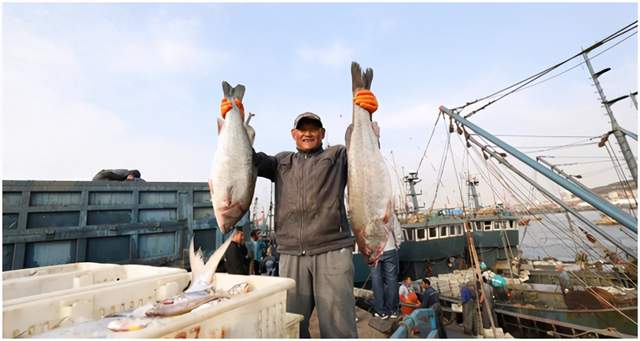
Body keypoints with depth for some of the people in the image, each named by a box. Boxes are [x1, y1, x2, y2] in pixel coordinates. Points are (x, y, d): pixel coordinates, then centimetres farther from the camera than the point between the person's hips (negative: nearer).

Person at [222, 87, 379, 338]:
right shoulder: (282, 162, 19)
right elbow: (251, 160, 6)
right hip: (290, 255, 3)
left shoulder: (338, 156, 11)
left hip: (332, 251, -2)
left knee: (338, 328, 1)